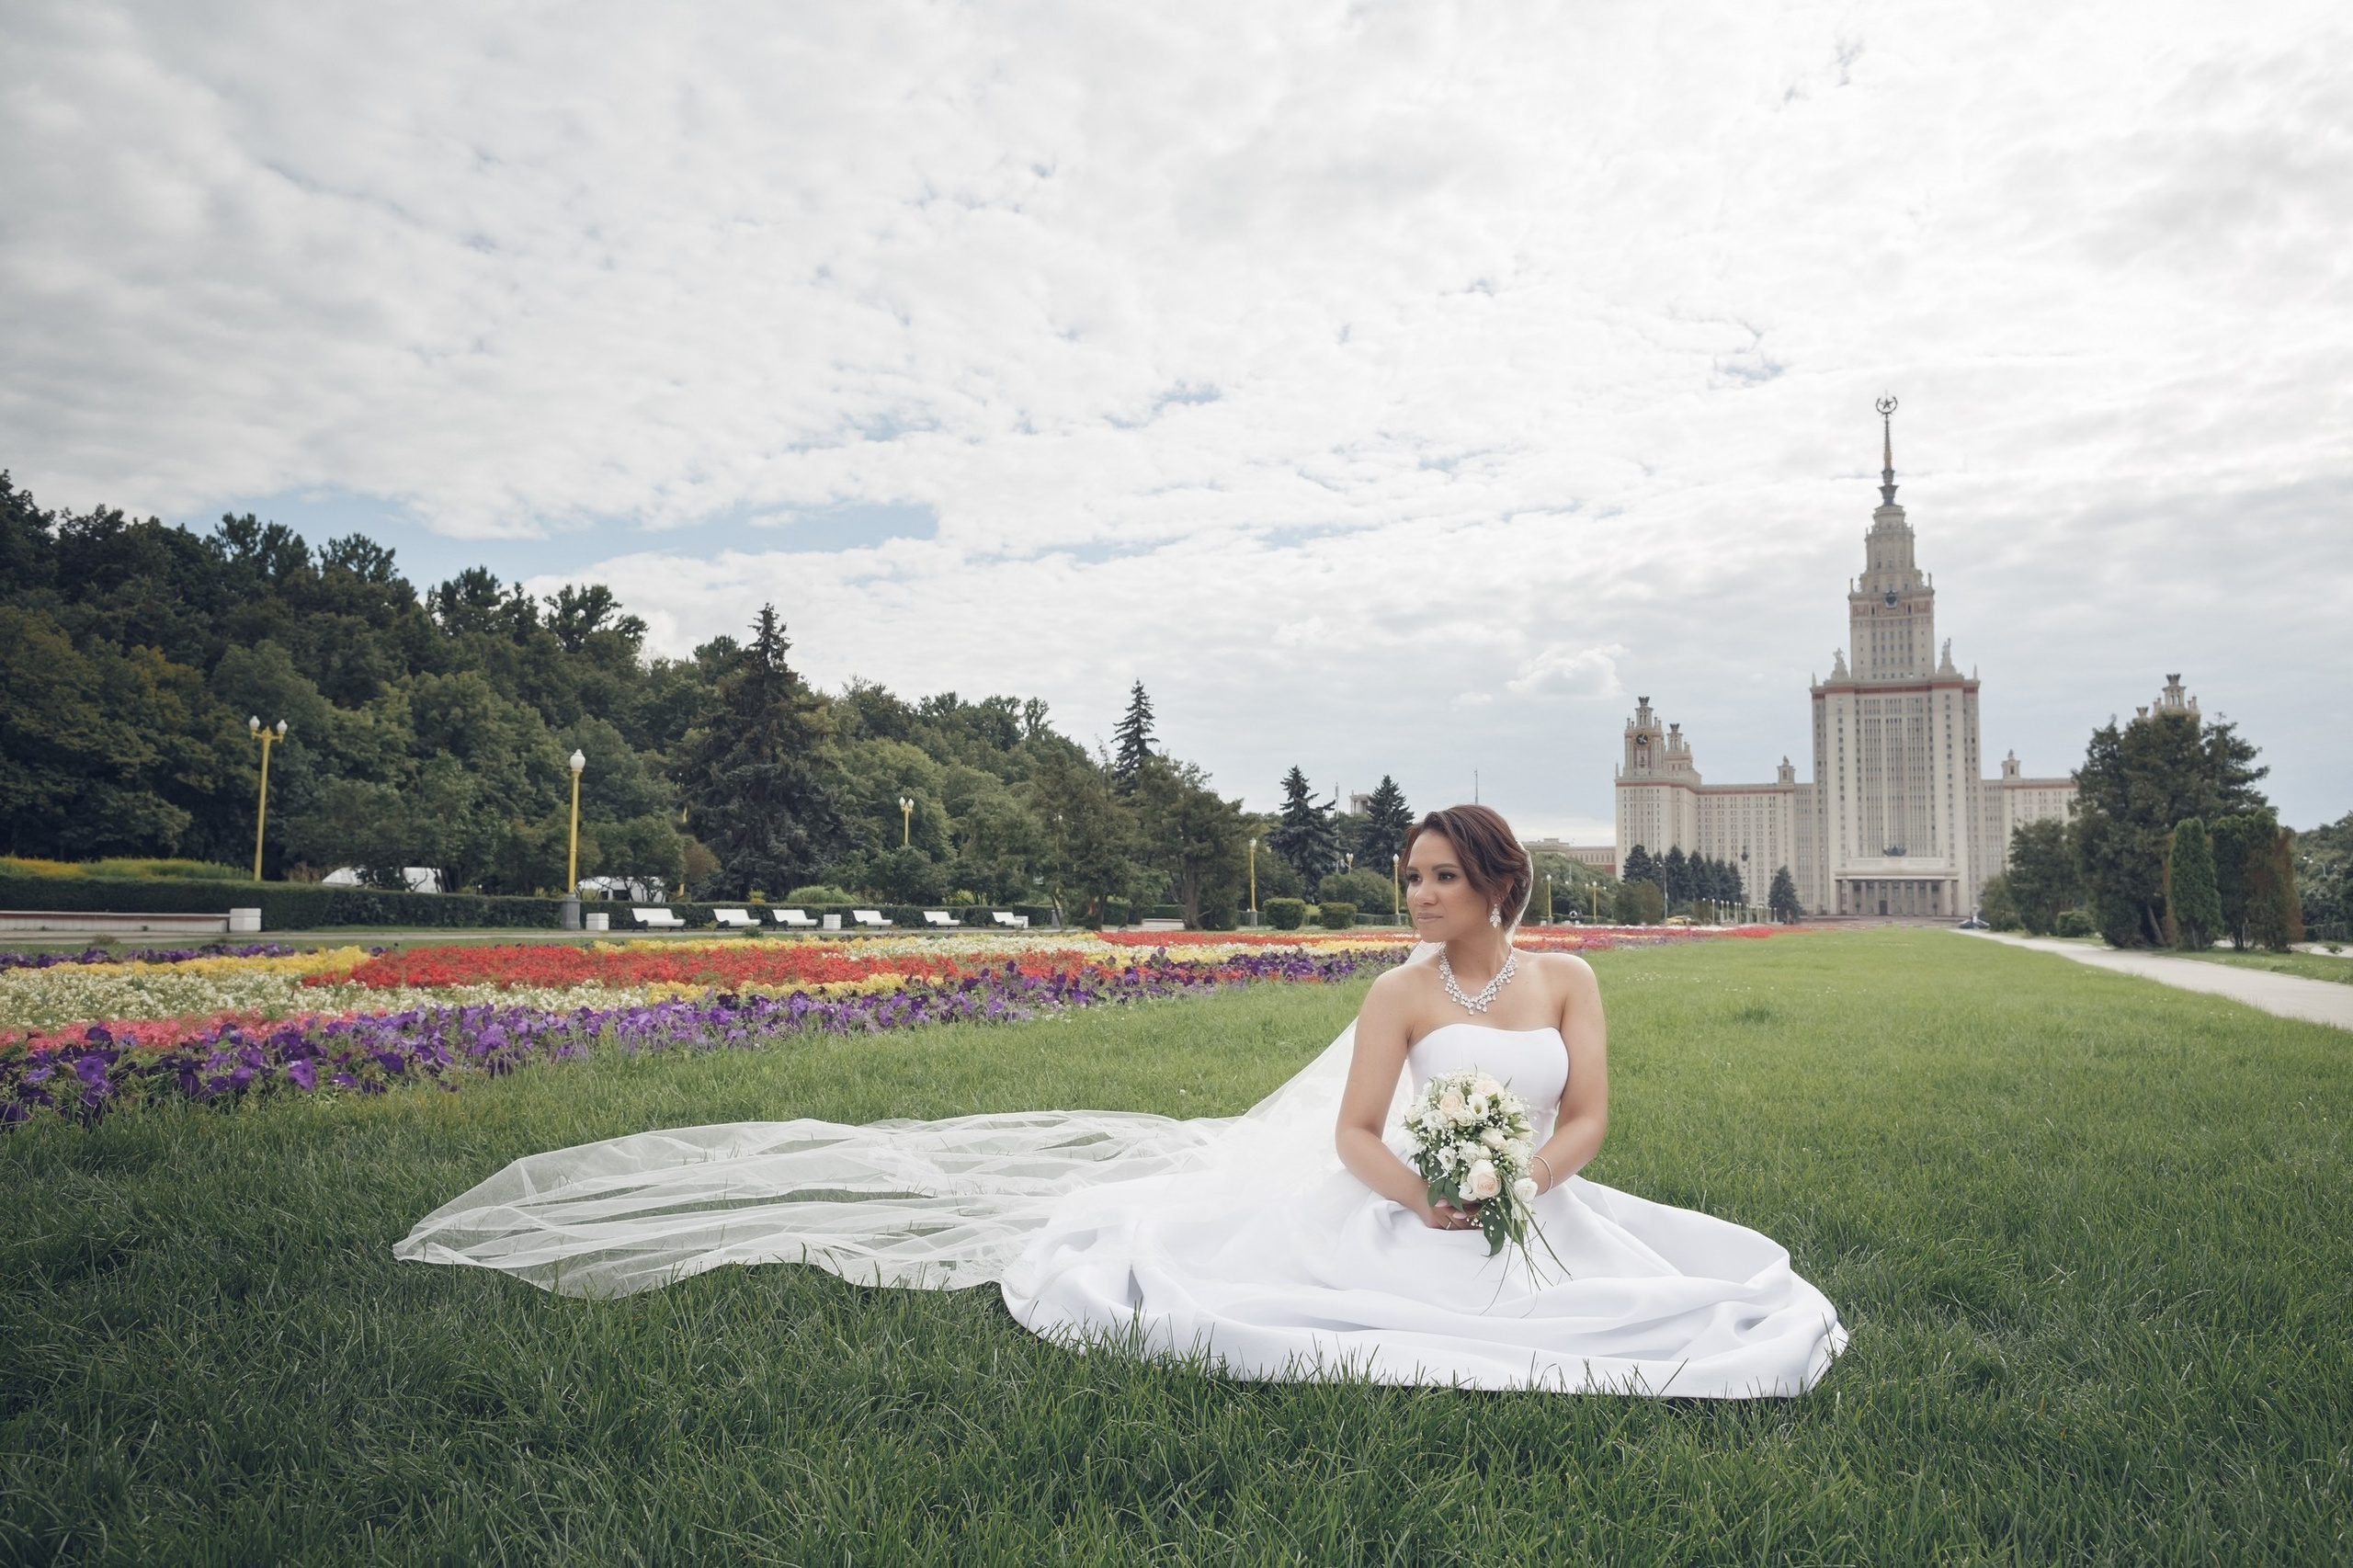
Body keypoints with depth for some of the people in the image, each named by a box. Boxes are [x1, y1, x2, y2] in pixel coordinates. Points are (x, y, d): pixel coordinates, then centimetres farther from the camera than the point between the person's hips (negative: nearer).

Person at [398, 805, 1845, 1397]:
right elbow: (1353, 1134, -9)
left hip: (1541, 1223, 4)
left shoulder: (1571, 980, 4)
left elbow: (1588, 1117, -3)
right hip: (1400, 1221, -3)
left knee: (1743, 1311, -12)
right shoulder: (1401, 994, -4)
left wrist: (1517, 1189, -22)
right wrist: (1420, 1194, -28)